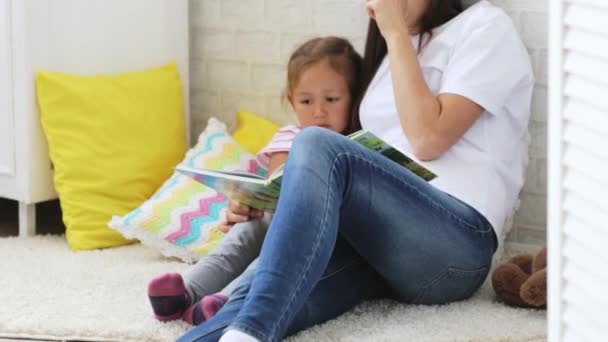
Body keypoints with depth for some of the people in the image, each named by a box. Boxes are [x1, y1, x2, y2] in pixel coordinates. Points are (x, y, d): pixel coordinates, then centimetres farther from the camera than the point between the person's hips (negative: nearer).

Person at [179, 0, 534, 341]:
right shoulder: (391, 48, 28)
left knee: (318, 144, -31)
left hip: (452, 245, -6)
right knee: (256, 293, -27)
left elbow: (428, 139, -8)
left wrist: (396, 33, -2)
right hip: (374, 237, 6)